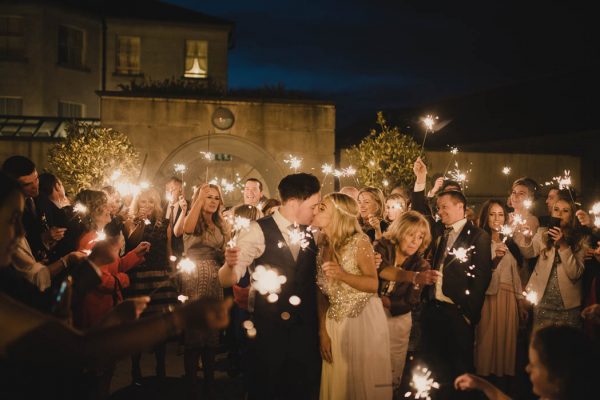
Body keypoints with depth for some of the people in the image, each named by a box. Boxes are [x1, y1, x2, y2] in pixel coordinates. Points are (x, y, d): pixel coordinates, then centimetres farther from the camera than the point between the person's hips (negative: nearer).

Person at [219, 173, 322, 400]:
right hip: (269, 331, -5)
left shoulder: (310, 233, 5)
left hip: (306, 330, 5)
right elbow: (227, 280, -16)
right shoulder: (259, 231, -12)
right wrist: (230, 264, -37)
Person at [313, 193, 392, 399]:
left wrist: (343, 275, -30)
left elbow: (373, 284, -15)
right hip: (335, 323, 5)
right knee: (338, 382, 12)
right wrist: (323, 332, -3)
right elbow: (322, 294, 2)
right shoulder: (321, 247, 2)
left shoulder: (359, 241, -12)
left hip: (364, 319, -4)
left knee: (365, 381, 7)